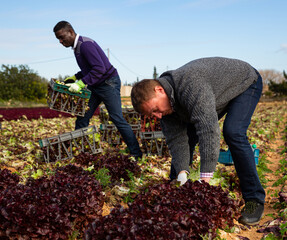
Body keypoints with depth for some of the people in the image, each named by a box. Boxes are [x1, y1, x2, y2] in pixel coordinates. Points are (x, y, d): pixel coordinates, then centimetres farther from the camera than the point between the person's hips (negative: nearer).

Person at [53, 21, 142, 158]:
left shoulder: (85, 44, -20)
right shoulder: (77, 47, 11)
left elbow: (99, 68, -29)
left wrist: (81, 83, -30)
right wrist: (74, 78, 11)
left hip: (109, 83, -10)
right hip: (95, 86, 10)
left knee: (117, 119, -8)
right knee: (82, 118, 6)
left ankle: (136, 154, 1)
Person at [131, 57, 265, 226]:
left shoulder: (190, 84, -42)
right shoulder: (165, 104, -15)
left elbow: (208, 128, -50)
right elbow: (176, 140, -18)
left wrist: (205, 177, -51)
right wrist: (182, 173, -33)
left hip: (246, 82, -7)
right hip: (217, 94, 7)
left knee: (233, 133, -28)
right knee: (186, 134, -2)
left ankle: (255, 199, -16)